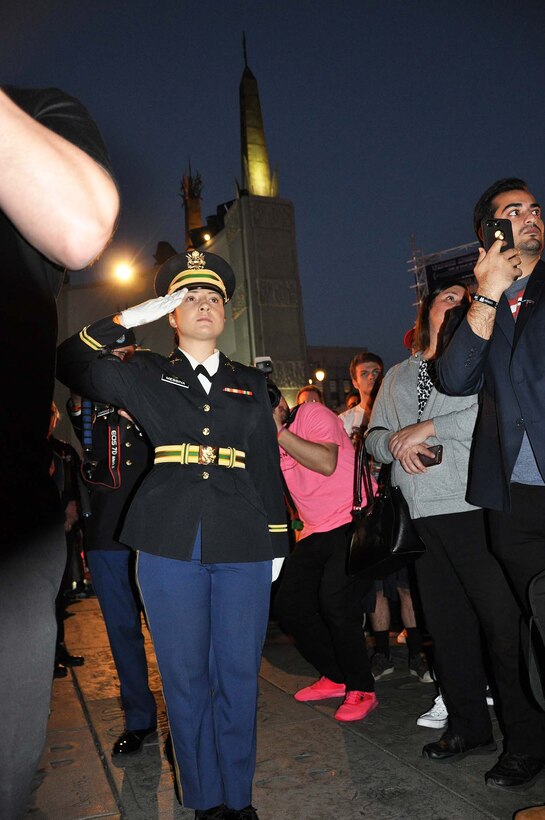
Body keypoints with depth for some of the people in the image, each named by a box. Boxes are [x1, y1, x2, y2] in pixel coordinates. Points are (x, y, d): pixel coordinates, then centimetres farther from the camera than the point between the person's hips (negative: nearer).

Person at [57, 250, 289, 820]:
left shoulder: (251, 385, 15)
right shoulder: (146, 376, 11)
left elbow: (268, 464, 14)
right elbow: (71, 365, 1)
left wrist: (278, 539, 10)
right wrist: (129, 319, -5)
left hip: (243, 547, 1)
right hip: (170, 546, -1)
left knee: (239, 674, 6)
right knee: (185, 676, 8)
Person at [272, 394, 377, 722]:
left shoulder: (313, 413, -11)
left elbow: (326, 463, -26)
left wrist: (279, 431, -24)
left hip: (357, 519, -8)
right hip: (317, 531, 8)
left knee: (335, 600, -21)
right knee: (289, 604, 4)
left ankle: (362, 690, 0)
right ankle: (335, 677, 23)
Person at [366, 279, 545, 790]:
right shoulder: (397, 376, 21)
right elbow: (374, 437, 19)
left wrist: (427, 427, -12)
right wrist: (397, 444, -5)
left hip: (476, 507, -5)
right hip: (421, 515, 5)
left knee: (503, 620, -3)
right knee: (445, 623, 12)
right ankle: (469, 728, 28)